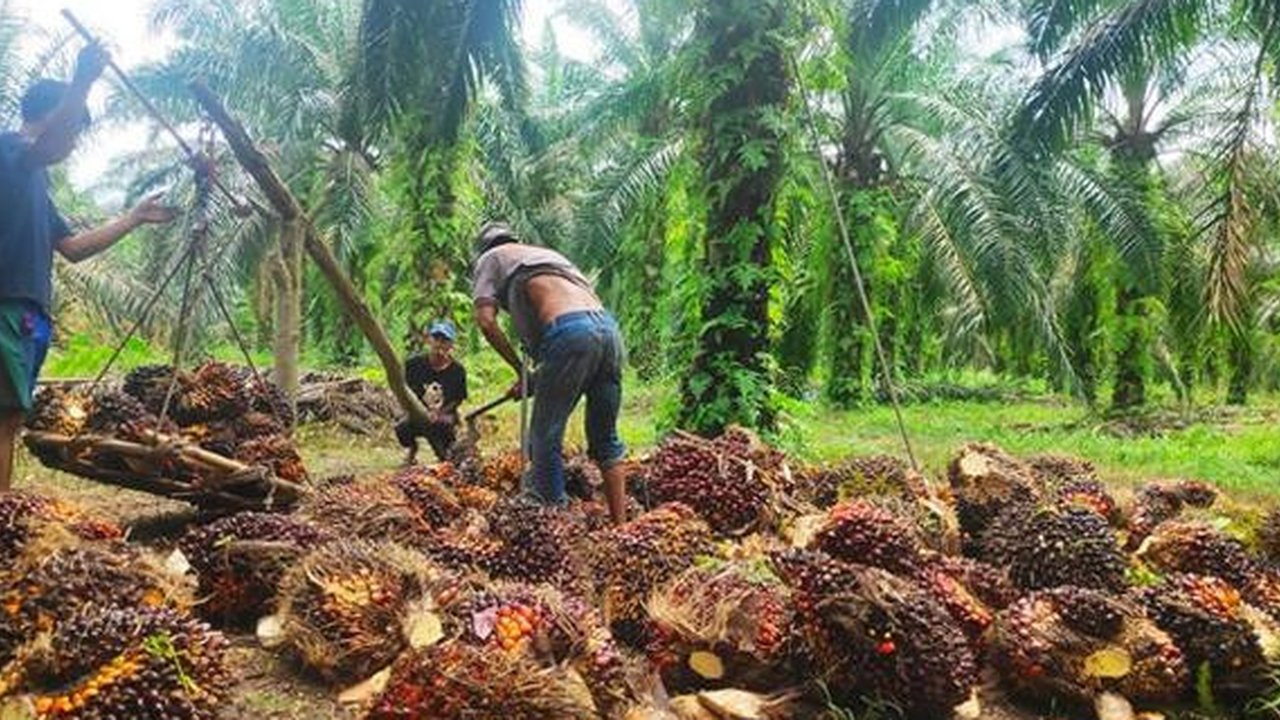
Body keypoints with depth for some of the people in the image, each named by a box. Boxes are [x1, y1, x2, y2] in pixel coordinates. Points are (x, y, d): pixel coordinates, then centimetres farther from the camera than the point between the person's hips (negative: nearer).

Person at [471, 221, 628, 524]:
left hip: (570, 332, -6)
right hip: (608, 326, 7)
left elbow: (486, 321, 4)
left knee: (545, 439, 3)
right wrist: (537, 376, 32)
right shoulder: (546, 253, 37)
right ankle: (619, 525, 16)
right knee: (605, 438, 15)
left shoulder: (491, 258, 20)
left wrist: (521, 369, 13)